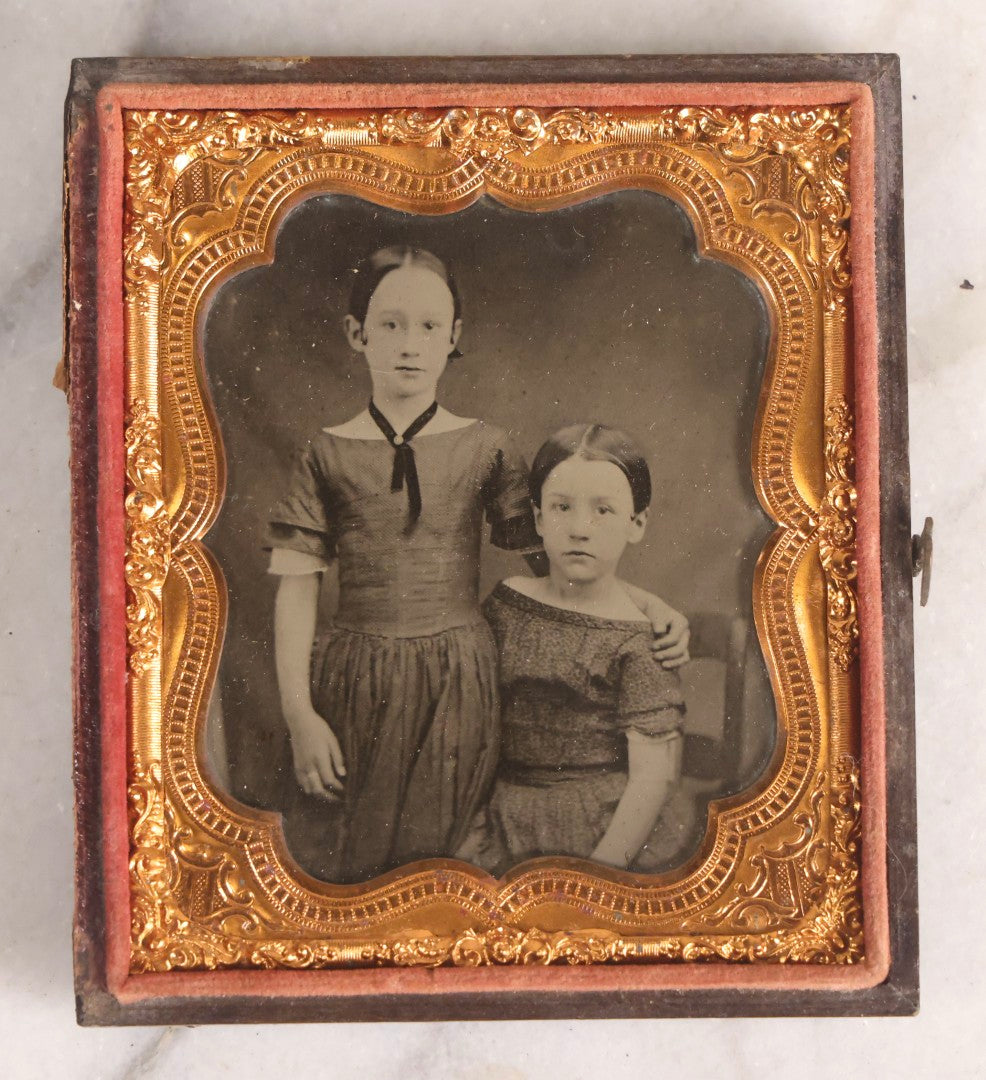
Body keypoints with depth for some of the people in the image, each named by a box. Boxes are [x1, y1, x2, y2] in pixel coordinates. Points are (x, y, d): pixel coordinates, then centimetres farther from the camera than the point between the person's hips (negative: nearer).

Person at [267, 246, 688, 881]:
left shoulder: (484, 448, 2)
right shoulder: (330, 455, 2)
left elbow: (551, 556, 6)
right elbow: (297, 589, 0)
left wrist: (650, 606, -8)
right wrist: (300, 713, -7)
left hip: (456, 688, 0)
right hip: (356, 685, 1)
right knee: (349, 879, 10)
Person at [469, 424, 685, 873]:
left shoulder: (639, 639, -12)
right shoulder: (506, 601, 1)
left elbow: (654, 772, -12)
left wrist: (603, 869, -15)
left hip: (595, 835, -4)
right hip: (503, 826, 4)